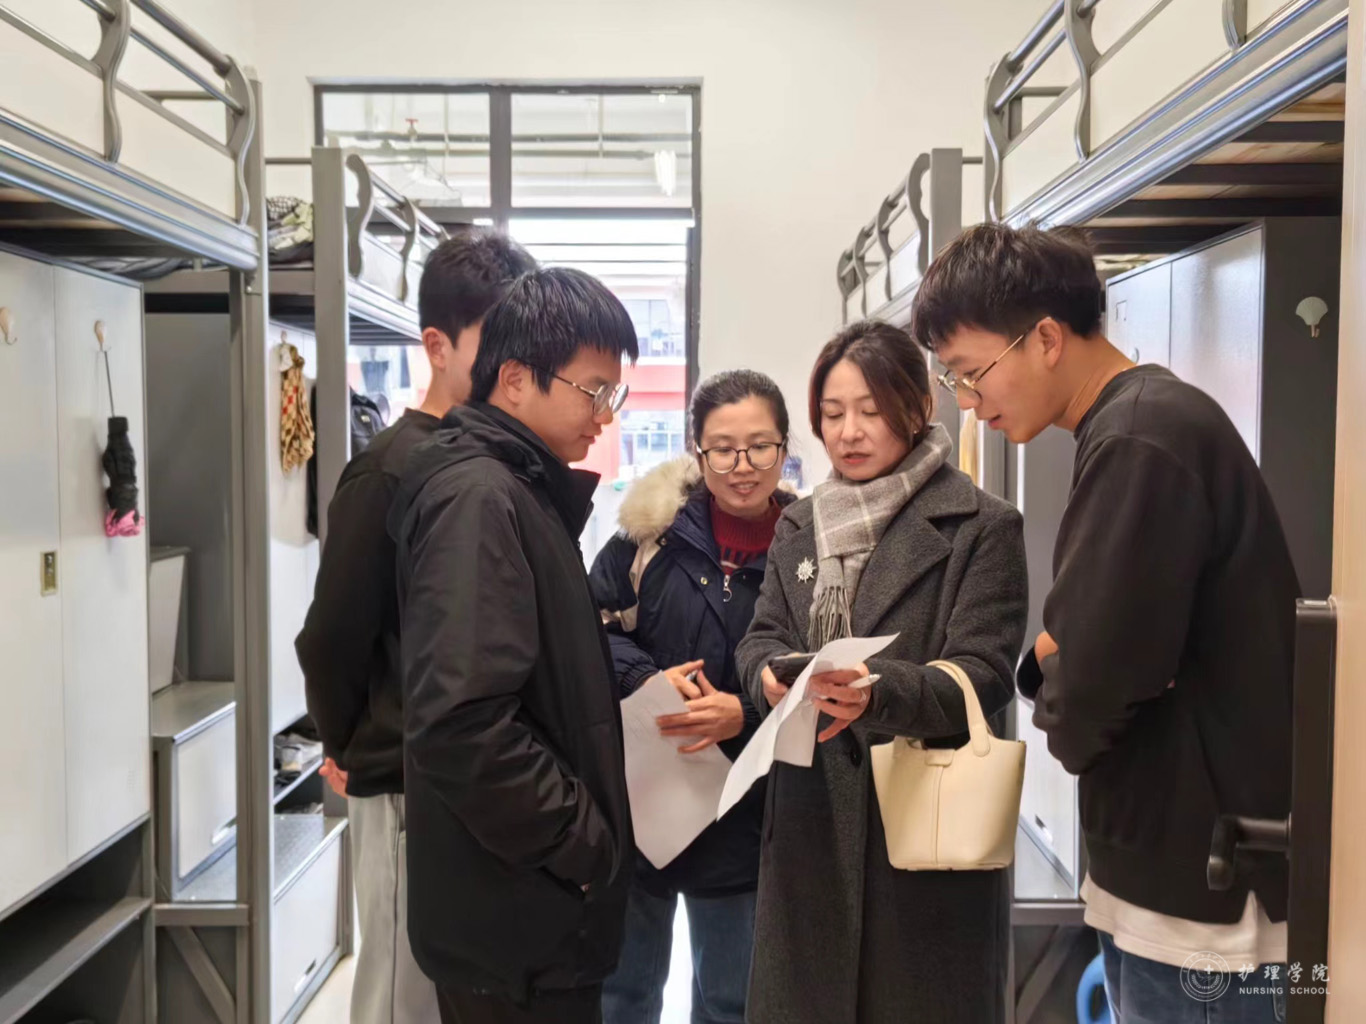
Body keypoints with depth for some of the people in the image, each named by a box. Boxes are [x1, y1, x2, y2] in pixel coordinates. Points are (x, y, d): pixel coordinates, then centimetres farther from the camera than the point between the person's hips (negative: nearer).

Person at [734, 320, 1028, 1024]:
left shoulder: (980, 526, -5)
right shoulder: (797, 526, 12)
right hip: (811, 818, 4)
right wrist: (773, 675, -17)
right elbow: (760, 637, 6)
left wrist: (878, 692, -30)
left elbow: (984, 672, -12)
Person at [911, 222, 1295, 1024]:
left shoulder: (1139, 442, -23)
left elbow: (1092, 681, -26)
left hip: (1203, 878, -9)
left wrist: (1066, 729, -5)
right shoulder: (1145, 422, 9)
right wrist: (1043, 659, -8)